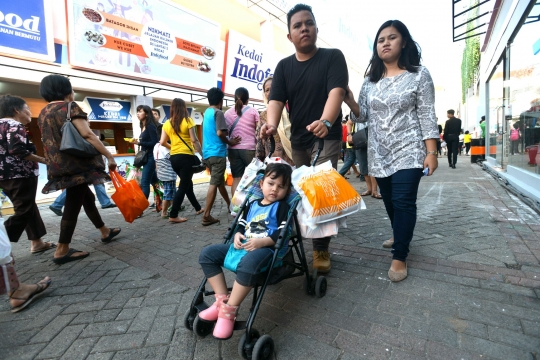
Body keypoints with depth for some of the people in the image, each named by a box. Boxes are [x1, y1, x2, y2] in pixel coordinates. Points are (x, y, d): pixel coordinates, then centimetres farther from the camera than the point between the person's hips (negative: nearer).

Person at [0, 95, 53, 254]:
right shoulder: (15, 126, -11)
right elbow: (17, 150, -23)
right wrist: (43, 160, -18)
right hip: (20, 175, -10)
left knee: (29, 208, 15)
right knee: (23, 212, -5)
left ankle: (37, 243, 21)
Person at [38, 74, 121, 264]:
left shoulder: (43, 113, 18)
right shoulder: (69, 106, -7)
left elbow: (50, 141, 21)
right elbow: (87, 134, -19)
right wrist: (109, 156, -19)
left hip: (58, 166, 9)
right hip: (76, 164, -9)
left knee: (87, 197, 18)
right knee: (73, 205, -3)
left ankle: (105, 232, 30)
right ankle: (62, 251, 3)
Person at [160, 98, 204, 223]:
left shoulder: (167, 123, 6)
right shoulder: (188, 120, -7)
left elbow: (162, 142, 5)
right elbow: (194, 140, -11)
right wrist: (202, 154, -4)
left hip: (174, 157, 6)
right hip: (186, 156, -6)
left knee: (187, 183, 19)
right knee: (183, 186, 1)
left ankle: (198, 208, 33)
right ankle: (173, 215, 0)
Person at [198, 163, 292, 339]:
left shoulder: (282, 207, 1)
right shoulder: (252, 204, 19)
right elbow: (241, 224, 21)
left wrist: (261, 242, -23)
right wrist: (237, 235, -2)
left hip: (267, 248, -7)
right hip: (244, 246, 8)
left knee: (248, 263, -42)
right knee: (207, 254, -2)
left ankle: (229, 309, -25)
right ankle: (222, 299, -5)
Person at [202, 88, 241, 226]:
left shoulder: (206, 112, 17)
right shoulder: (218, 113, -8)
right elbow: (220, 133, -20)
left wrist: (227, 138, 9)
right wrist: (230, 142, -3)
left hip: (207, 152, 9)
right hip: (217, 152, -9)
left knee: (219, 180, 20)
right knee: (214, 183, -7)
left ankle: (229, 203, 38)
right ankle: (206, 216, -8)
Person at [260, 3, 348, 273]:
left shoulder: (333, 57, -3)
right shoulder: (283, 66, 8)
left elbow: (336, 92, -19)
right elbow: (276, 99, -6)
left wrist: (325, 121, -39)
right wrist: (272, 124, -28)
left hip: (327, 137, -4)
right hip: (298, 140, 4)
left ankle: (321, 249, 2)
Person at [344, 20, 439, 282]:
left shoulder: (419, 75, 0)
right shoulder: (370, 80, 10)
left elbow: (427, 116, -4)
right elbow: (363, 116, 6)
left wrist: (431, 152, -11)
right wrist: (350, 102, -15)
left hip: (408, 151, -4)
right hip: (379, 153, 4)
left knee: (403, 201, -8)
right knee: (389, 201, 13)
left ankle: (399, 256, 4)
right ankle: (400, 236, 38)